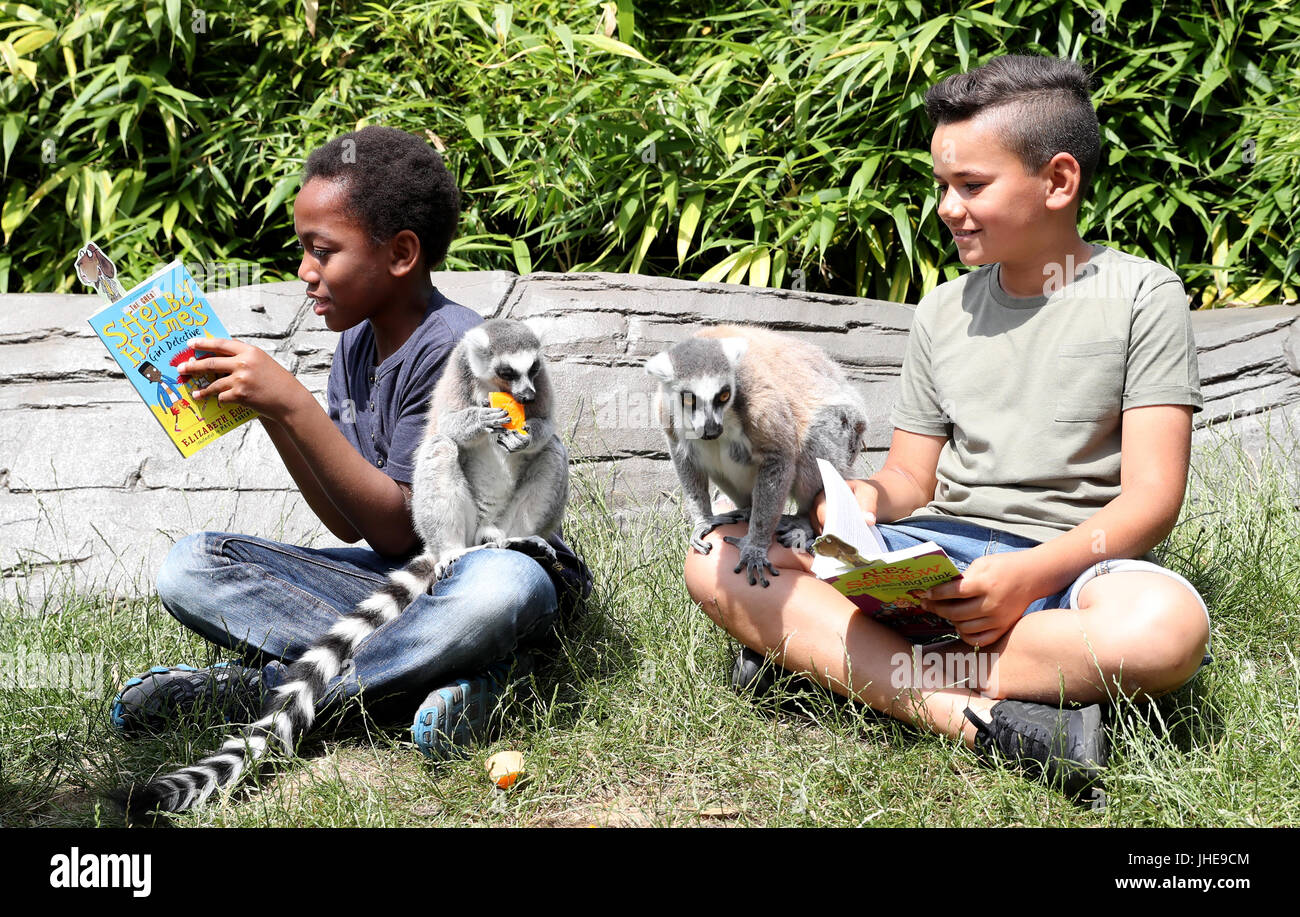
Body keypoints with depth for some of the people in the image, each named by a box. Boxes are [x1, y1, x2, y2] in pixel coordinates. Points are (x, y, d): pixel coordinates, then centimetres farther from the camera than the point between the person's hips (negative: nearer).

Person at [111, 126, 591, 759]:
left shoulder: (453, 347, -17)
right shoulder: (357, 342, 7)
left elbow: (397, 528, -20)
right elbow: (350, 522, 5)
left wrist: (292, 401, -24)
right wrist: (266, 408, -5)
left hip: (490, 566, -7)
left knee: (502, 586, -44)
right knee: (190, 568, -10)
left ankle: (258, 688, -26)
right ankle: (432, 669, -24)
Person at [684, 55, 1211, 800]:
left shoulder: (1140, 296, 0)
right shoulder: (943, 312, 15)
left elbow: (1152, 496, -8)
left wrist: (1034, 573, -24)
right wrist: (859, 501, -9)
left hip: (1076, 561, -4)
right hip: (940, 546, 4)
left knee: (1167, 627, -41)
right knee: (716, 562, -17)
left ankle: (812, 649, -31)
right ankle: (972, 716, -33)